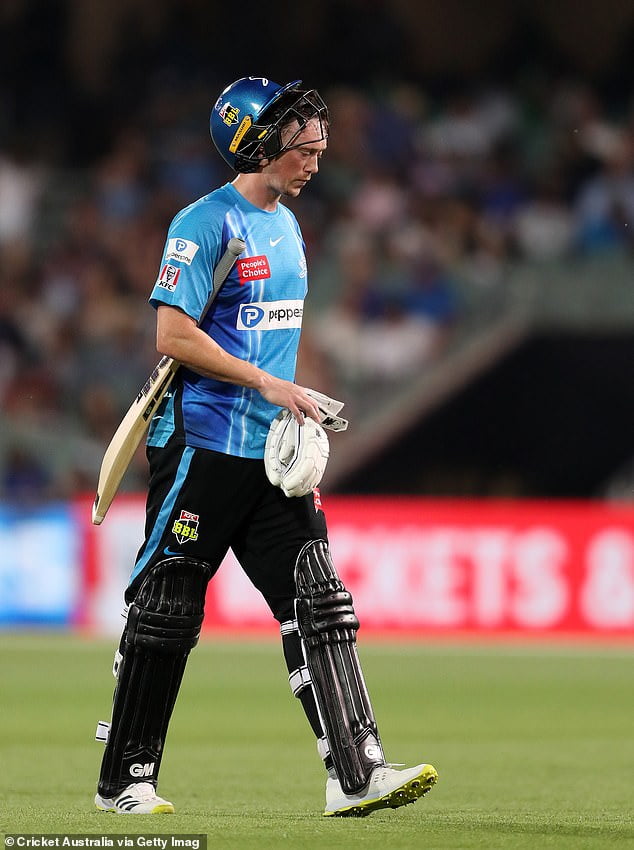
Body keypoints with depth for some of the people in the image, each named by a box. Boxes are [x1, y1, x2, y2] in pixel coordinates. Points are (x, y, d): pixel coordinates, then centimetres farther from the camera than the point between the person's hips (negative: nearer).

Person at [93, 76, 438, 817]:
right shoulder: (206, 225, -10)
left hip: (271, 451, 8)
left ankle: (355, 774, -8)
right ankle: (123, 782, 10)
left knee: (318, 602, -3)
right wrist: (268, 385, -17)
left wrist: (298, 415, 12)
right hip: (202, 446, -8)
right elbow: (173, 336, -17)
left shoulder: (287, 227, 16)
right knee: (166, 614, 0)